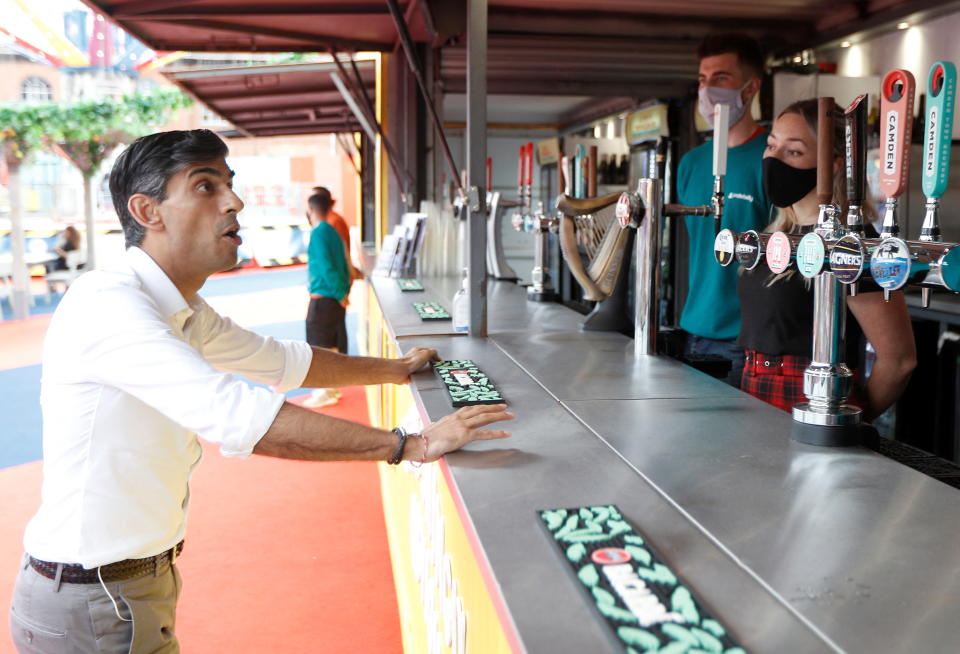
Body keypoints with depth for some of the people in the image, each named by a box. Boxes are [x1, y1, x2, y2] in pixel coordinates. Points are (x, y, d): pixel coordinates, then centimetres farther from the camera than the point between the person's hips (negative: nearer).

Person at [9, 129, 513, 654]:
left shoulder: (184, 314, 6)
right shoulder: (106, 305, -25)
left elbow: (281, 361, 18)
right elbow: (236, 414, -36)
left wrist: (395, 369, 25)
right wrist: (412, 445, -34)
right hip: (91, 606, -8)